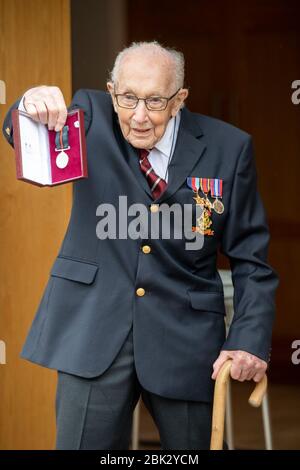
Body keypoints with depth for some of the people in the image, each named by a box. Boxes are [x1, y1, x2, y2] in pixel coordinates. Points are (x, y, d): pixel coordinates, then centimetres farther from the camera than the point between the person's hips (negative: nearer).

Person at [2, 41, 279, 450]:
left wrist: (250, 338, -10)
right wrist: (34, 106, -36)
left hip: (185, 337, 1)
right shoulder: (92, 115, -1)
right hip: (93, 329, 0)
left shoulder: (227, 148, -2)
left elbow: (249, 256, 1)